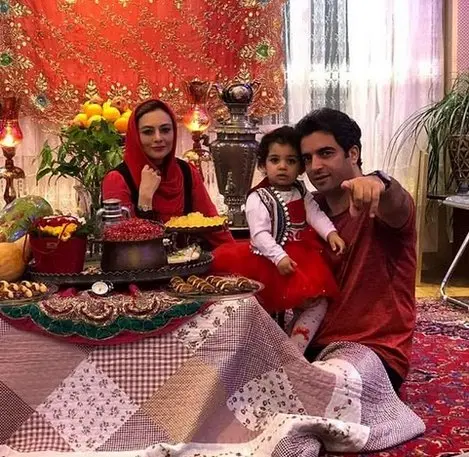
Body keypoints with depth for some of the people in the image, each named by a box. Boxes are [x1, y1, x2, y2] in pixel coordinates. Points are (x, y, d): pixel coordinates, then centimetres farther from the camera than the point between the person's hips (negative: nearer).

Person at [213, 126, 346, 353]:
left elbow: (315, 215, -1)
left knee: (319, 300, -6)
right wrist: (279, 257, -27)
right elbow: (259, 234, -17)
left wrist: (330, 233, -20)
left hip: (301, 254, 5)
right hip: (271, 257, -5)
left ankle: (294, 352, -6)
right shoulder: (257, 198, -9)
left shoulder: (302, 193, 12)